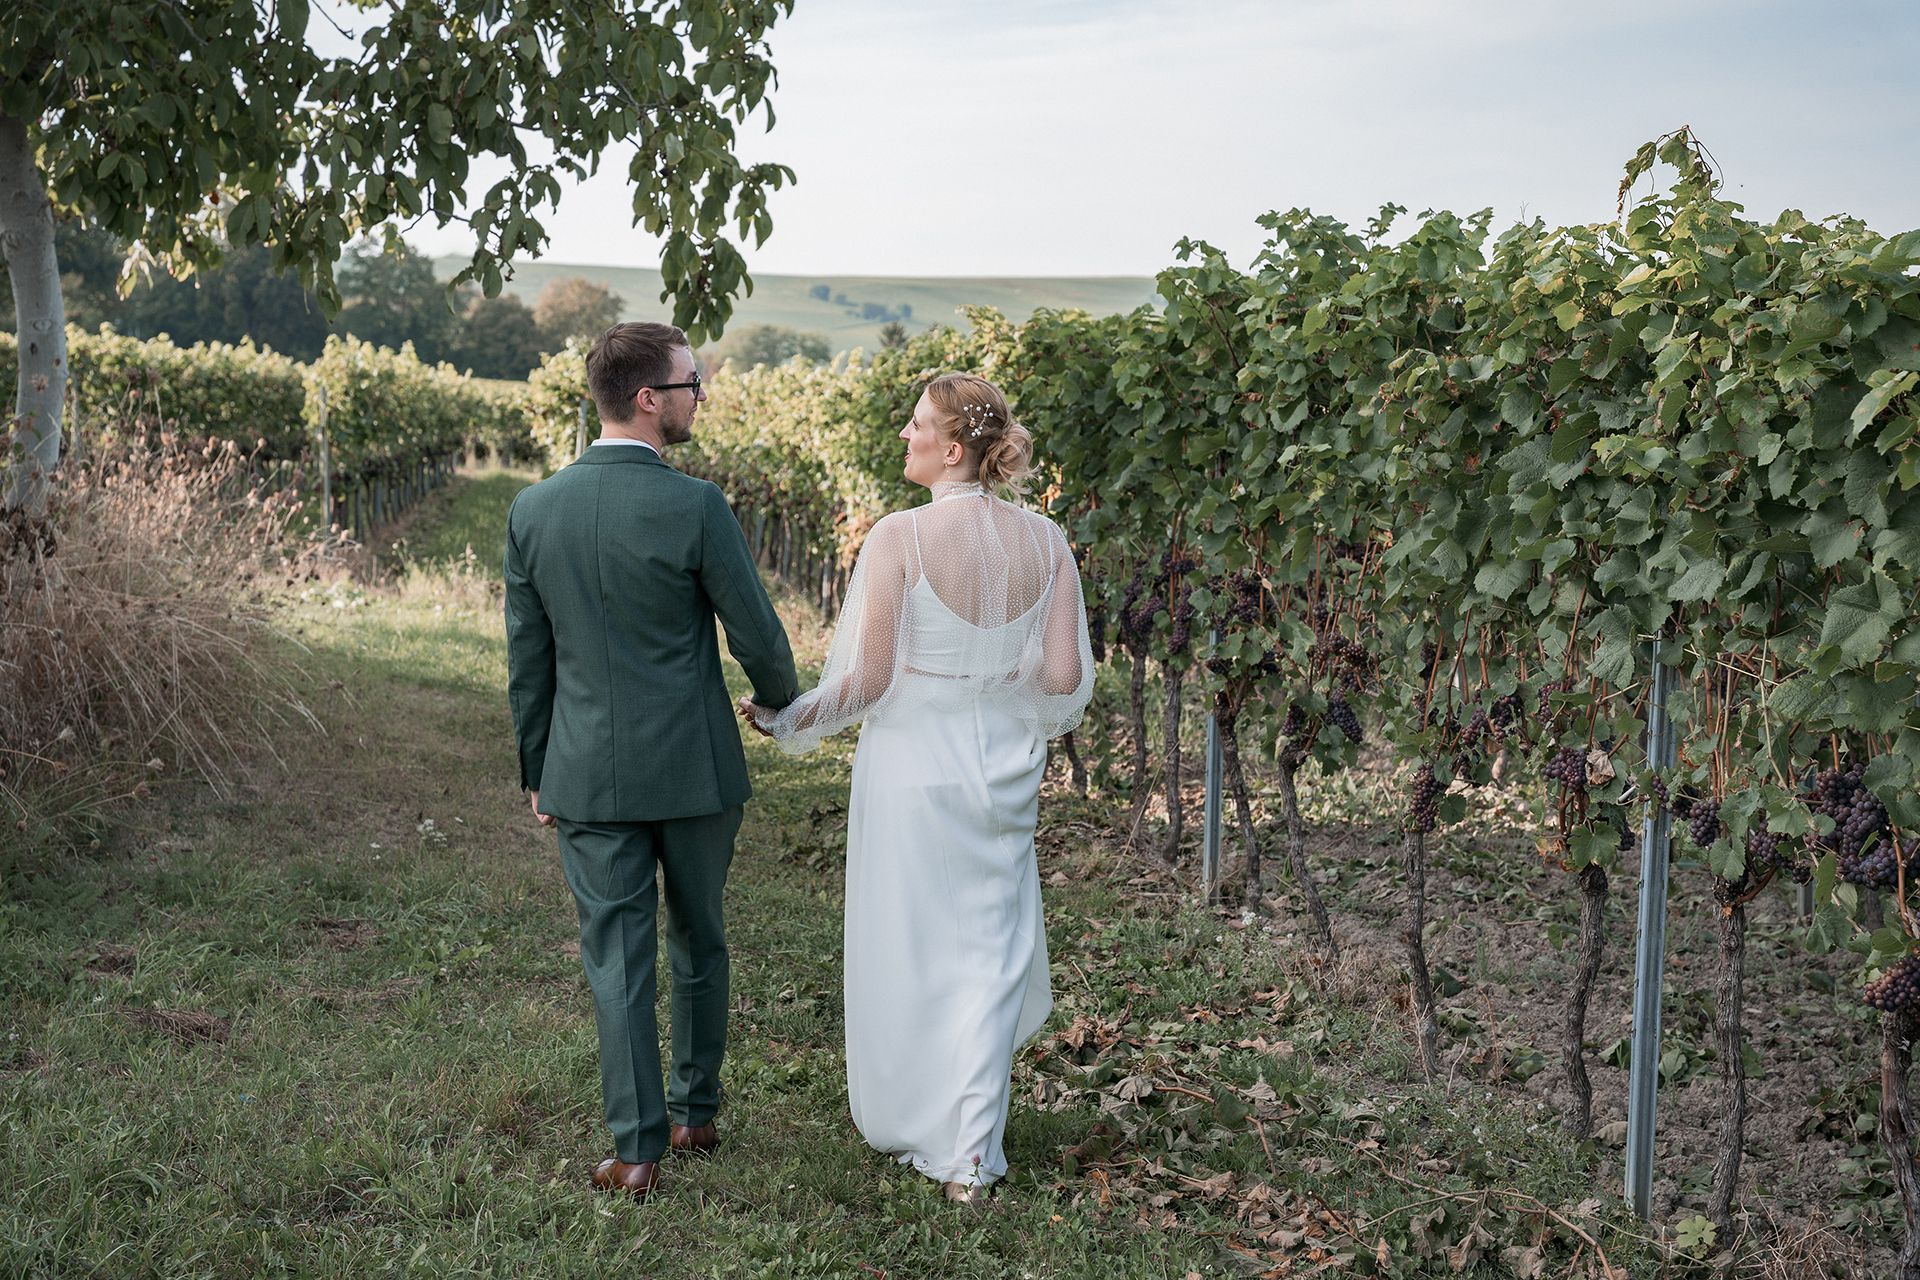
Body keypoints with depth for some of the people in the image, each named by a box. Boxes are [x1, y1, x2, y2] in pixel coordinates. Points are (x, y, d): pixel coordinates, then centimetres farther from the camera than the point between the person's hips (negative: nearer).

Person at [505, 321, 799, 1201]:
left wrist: (536, 773, 14)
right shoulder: (695, 507, -14)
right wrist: (785, 703, 14)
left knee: (617, 957, 6)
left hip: (589, 774, 2)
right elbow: (756, 635, -8)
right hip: (694, 767, -2)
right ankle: (694, 1112, 30)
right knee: (698, 940, 17)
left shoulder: (533, 510, -2)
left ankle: (639, 1148, 8)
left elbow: (527, 660, 4)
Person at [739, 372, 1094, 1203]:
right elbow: (1066, 678, -3)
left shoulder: (901, 537, -16)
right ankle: (970, 1152, 12)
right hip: (1001, 769, 4)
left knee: (904, 948, 14)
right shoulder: (1044, 542, -4)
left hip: (910, 765, -3)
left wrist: (787, 720, 2)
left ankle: (910, 1126, 32)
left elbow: (868, 679, -14)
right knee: (989, 950, 14)